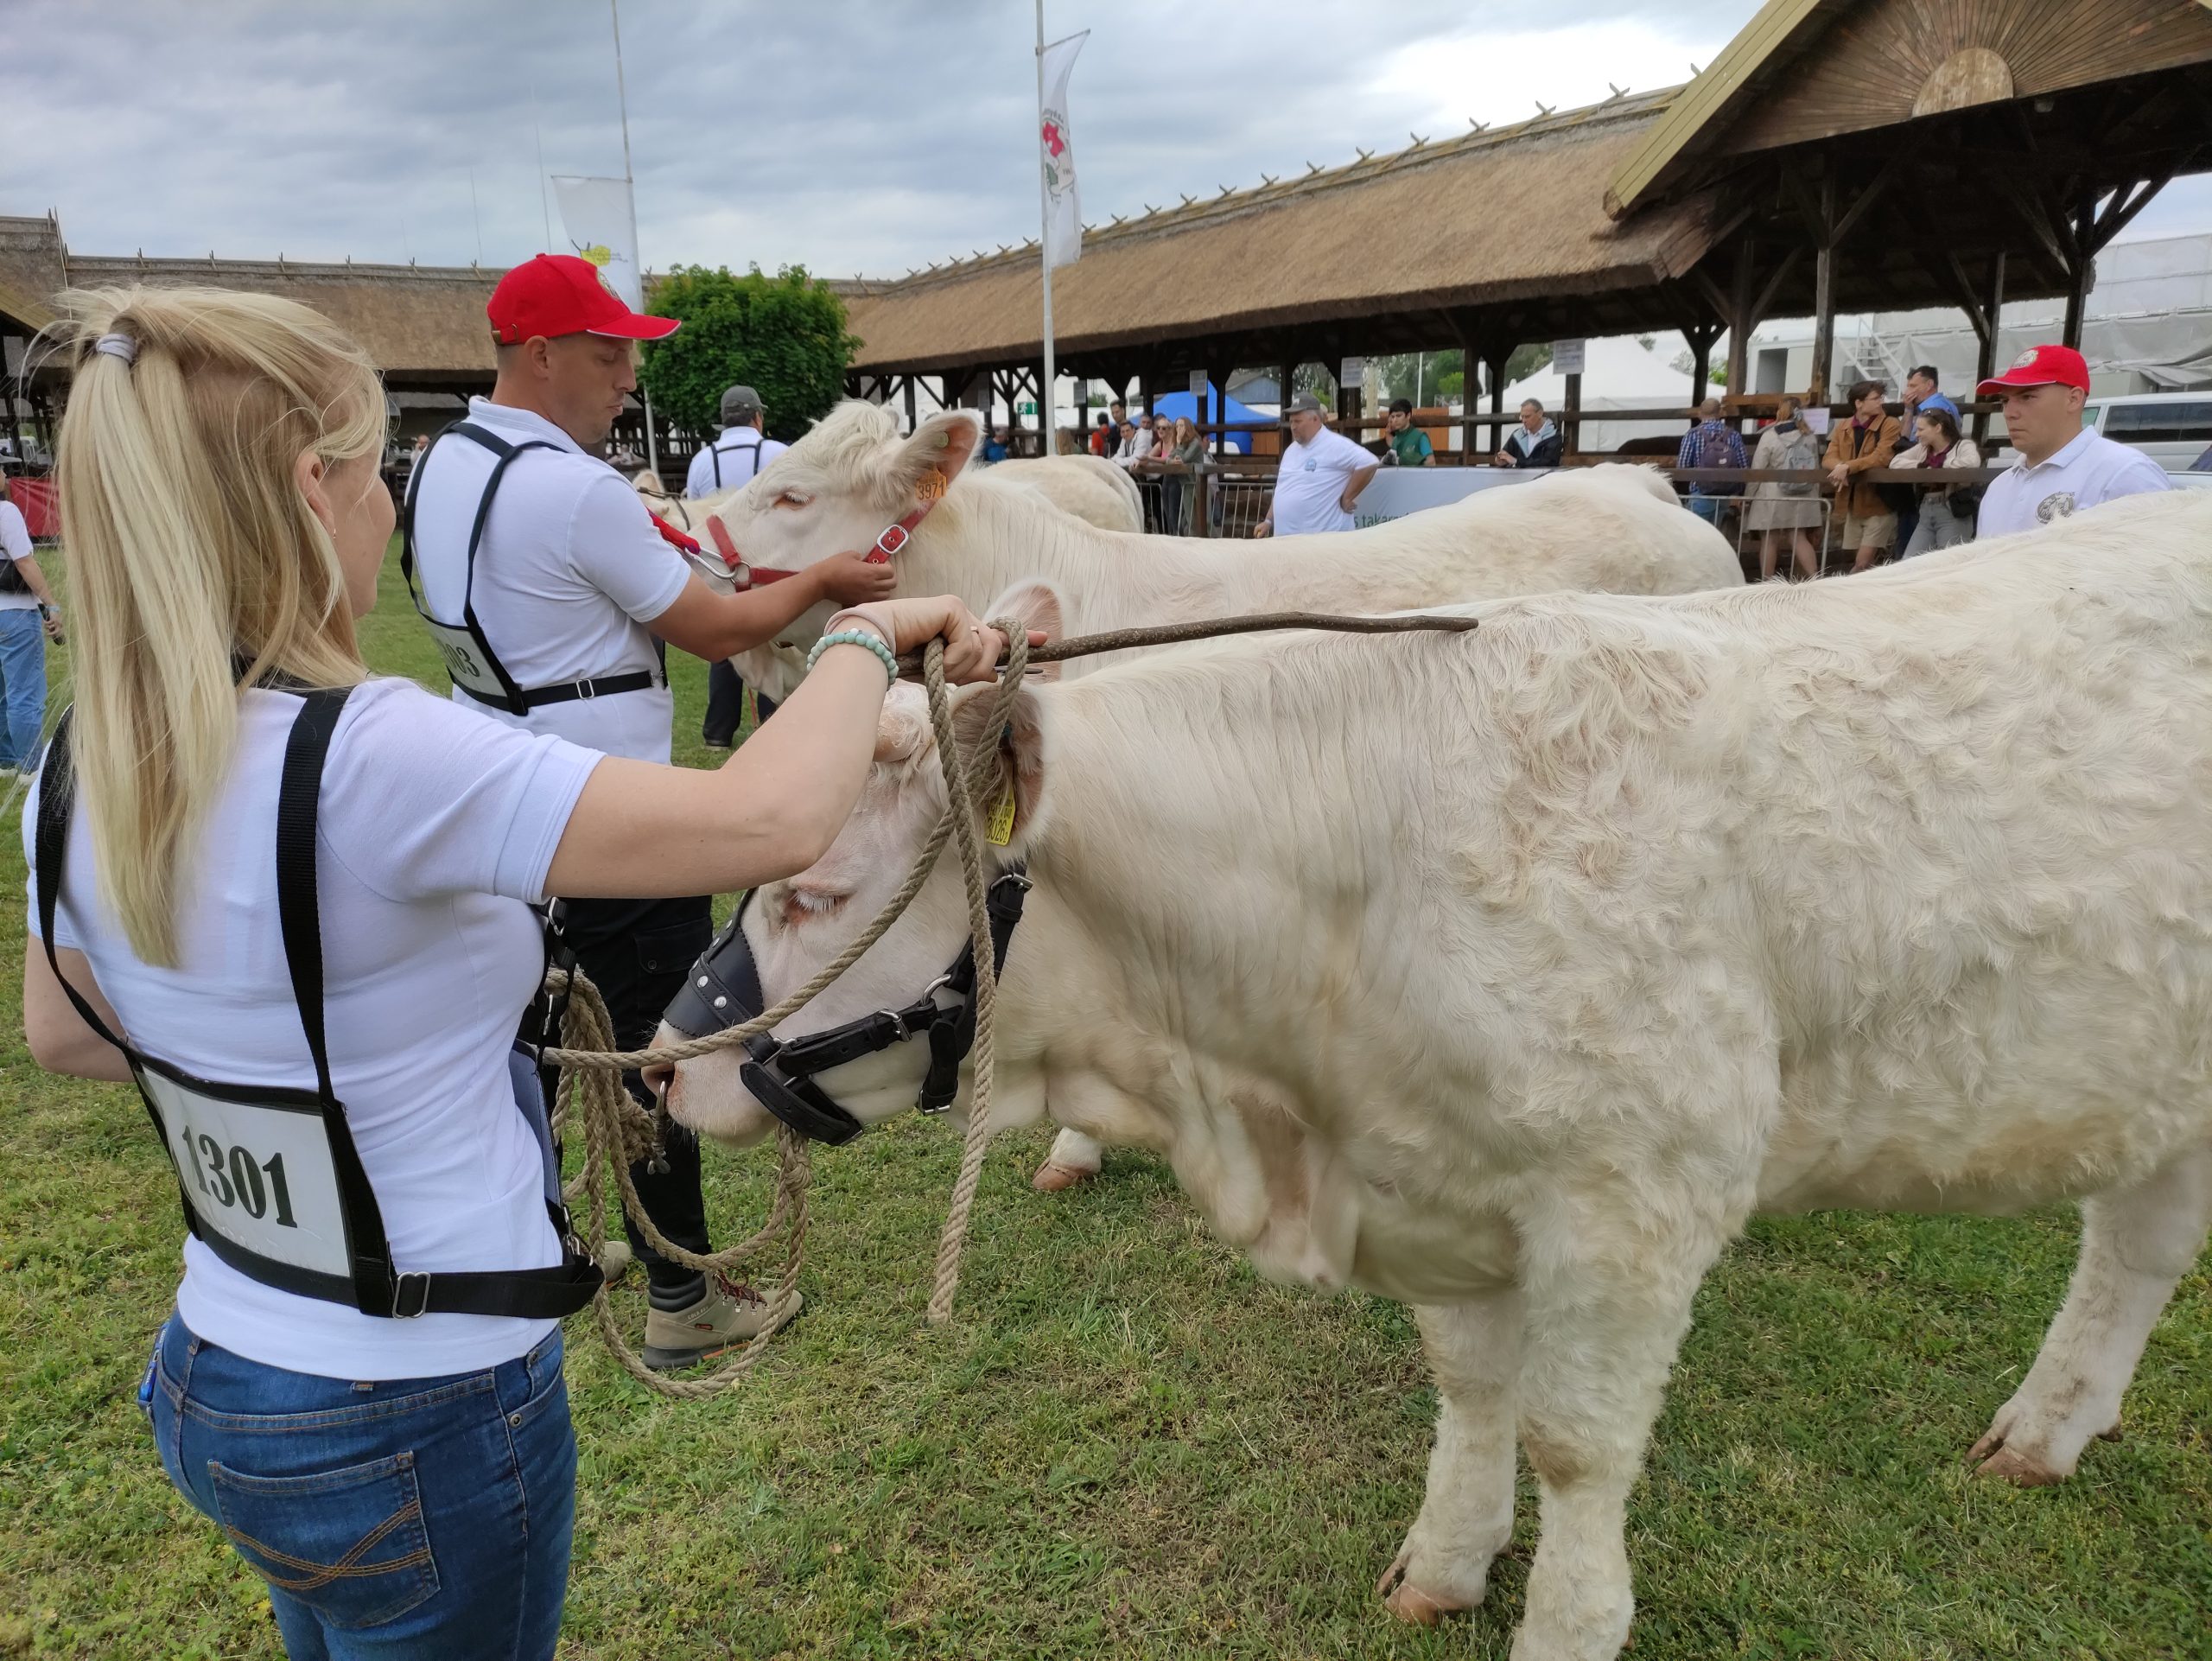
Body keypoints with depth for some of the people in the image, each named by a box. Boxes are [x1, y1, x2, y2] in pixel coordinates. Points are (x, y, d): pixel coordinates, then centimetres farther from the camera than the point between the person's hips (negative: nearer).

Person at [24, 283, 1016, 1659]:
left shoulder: (79, 774, -6)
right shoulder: (370, 757, -30)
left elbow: (64, 1035, 12)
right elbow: (775, 818, -34)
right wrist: (866, 635, -17)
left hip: (214, 1379, 7)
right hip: (419, 1431, -7)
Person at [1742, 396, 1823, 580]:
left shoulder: (1769, 436, -9)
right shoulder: (1811, 437, 6)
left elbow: (1757, 471, -8)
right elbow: (1816, 469, 12)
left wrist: (1748, 497, 0)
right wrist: (1815, 495, 22)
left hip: (1772, 497, -5)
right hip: (1802, 497, 5)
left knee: (1769, 539, 1)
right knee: (1799, 538, 8)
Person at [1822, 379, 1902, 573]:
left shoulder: (1889, 424, -6)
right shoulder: (1843, 428, 8)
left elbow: (1881, 458, -19)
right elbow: (1828, 459, 0)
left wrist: (1848, 467, -27)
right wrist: (1839, 467, -23)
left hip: (1878, 503, -5)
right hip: (1851, 505, 5)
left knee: (1863, 563, -11)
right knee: (1859, 562, 10)